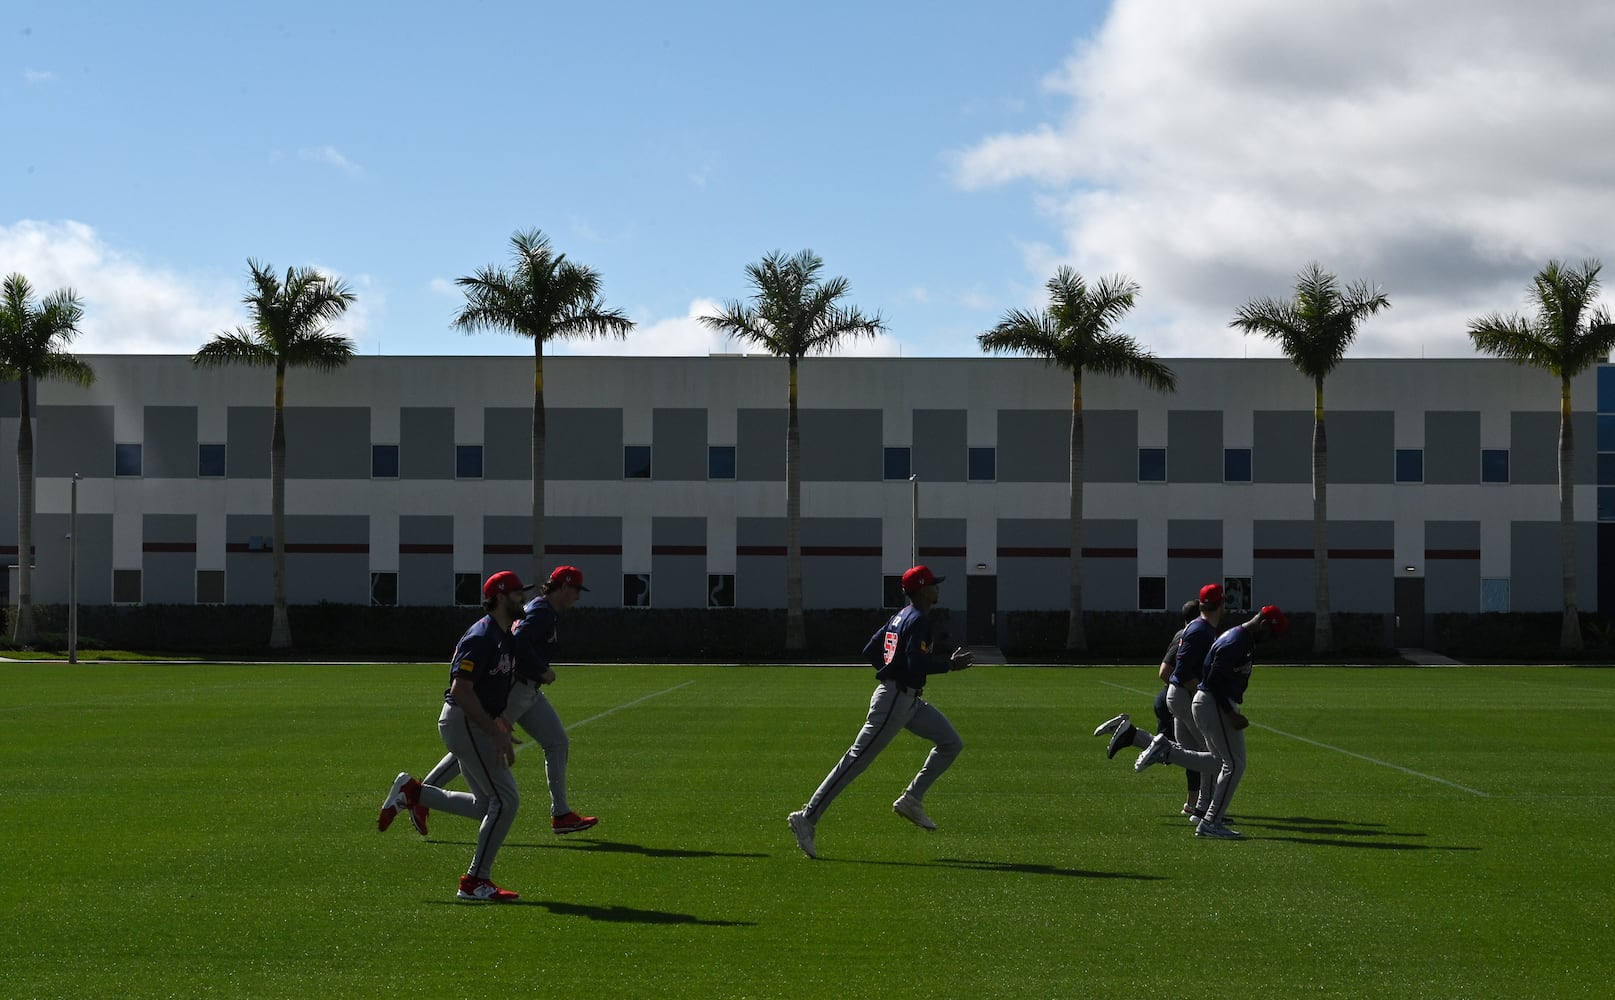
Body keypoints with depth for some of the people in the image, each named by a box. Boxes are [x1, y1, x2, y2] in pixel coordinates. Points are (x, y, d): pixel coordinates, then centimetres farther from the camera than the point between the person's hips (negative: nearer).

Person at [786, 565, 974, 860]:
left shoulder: (900, 617, 15)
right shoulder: (918, 621, -15)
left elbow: (870, 650, 19)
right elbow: (917, 664, -25)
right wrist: (950, 664, -15)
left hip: (909, 701, 11)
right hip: (895, 700, -11)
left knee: (952, 743, 11)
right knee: (857, 760, -9)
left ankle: (911, 800, 9)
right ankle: (807, 818, -8)